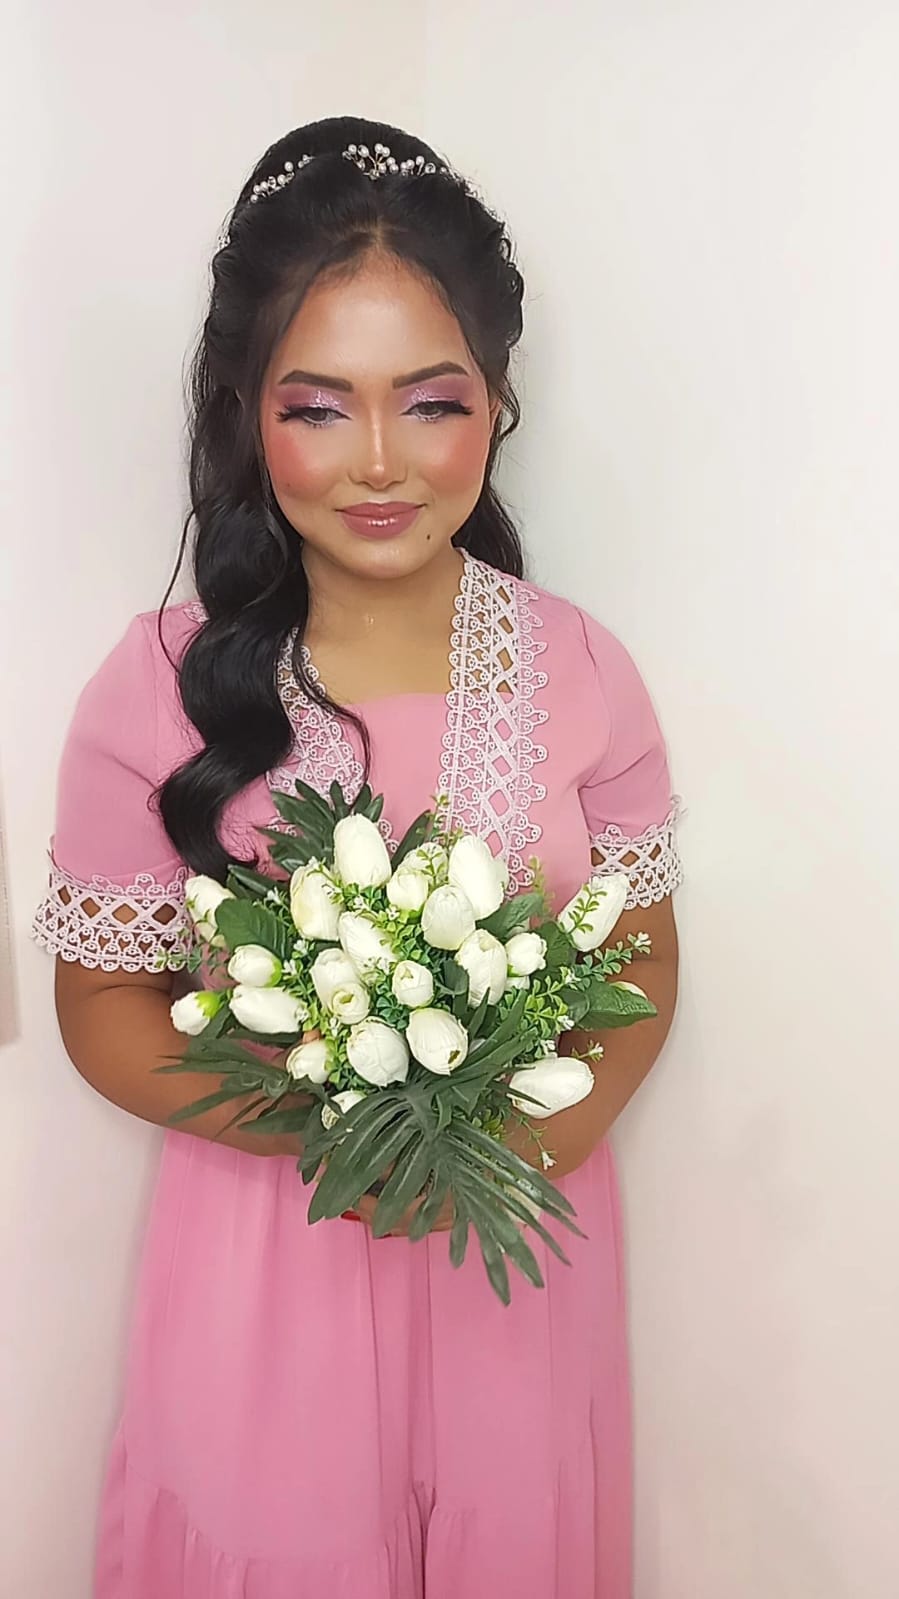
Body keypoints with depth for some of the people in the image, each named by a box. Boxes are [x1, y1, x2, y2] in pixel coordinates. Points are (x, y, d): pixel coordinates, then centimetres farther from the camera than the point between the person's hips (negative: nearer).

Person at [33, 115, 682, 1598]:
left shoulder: (579, 671, -9)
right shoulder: (163, 687, -14)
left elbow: (645, 963, 1)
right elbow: (103, 1005, -6)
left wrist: (544, 1132, -17)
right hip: (266, 1256, -1)